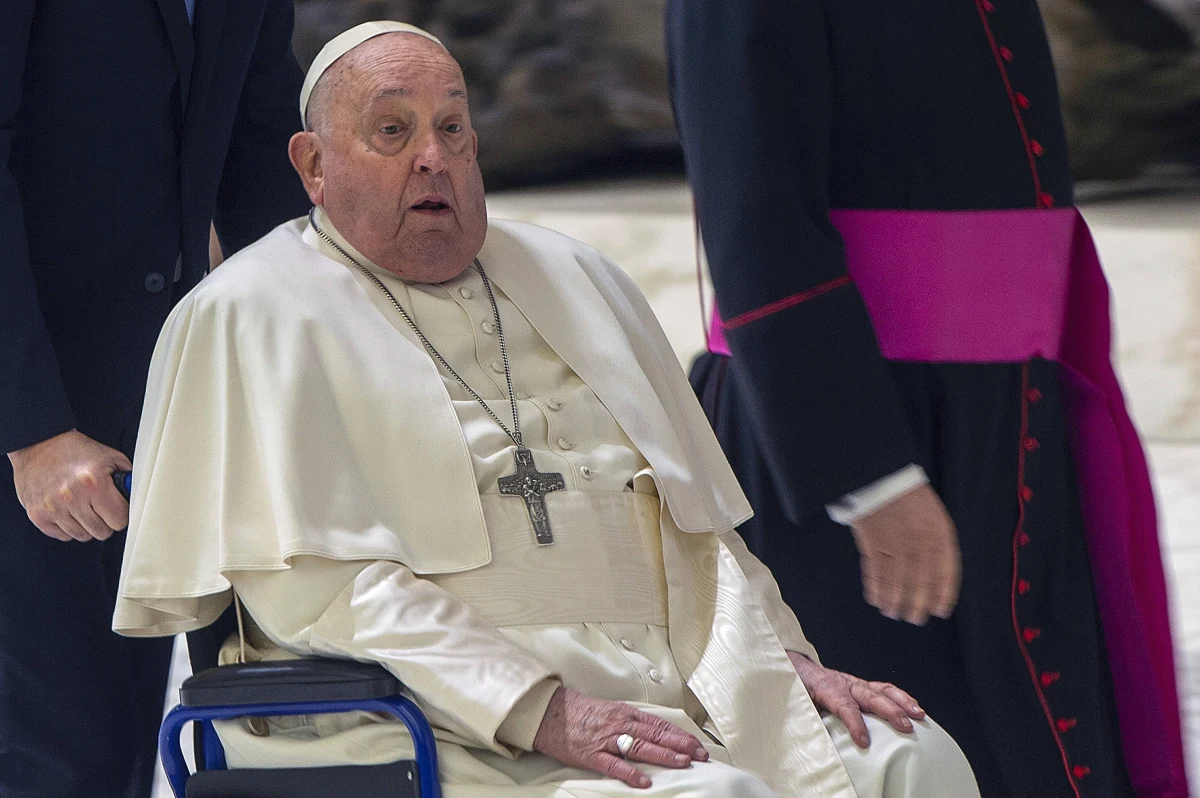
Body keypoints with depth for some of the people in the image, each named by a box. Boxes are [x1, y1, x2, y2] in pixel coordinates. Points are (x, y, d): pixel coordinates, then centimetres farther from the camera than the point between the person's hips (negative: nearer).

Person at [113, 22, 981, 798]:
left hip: (672, 689, 6)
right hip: (457, 728, -6)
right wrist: (540, 711, -18)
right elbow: (312, 584, -8)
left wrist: (780, 658, 3)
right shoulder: (252, 316, 3)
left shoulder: (569, 278, 23)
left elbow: (696, 517, 23)